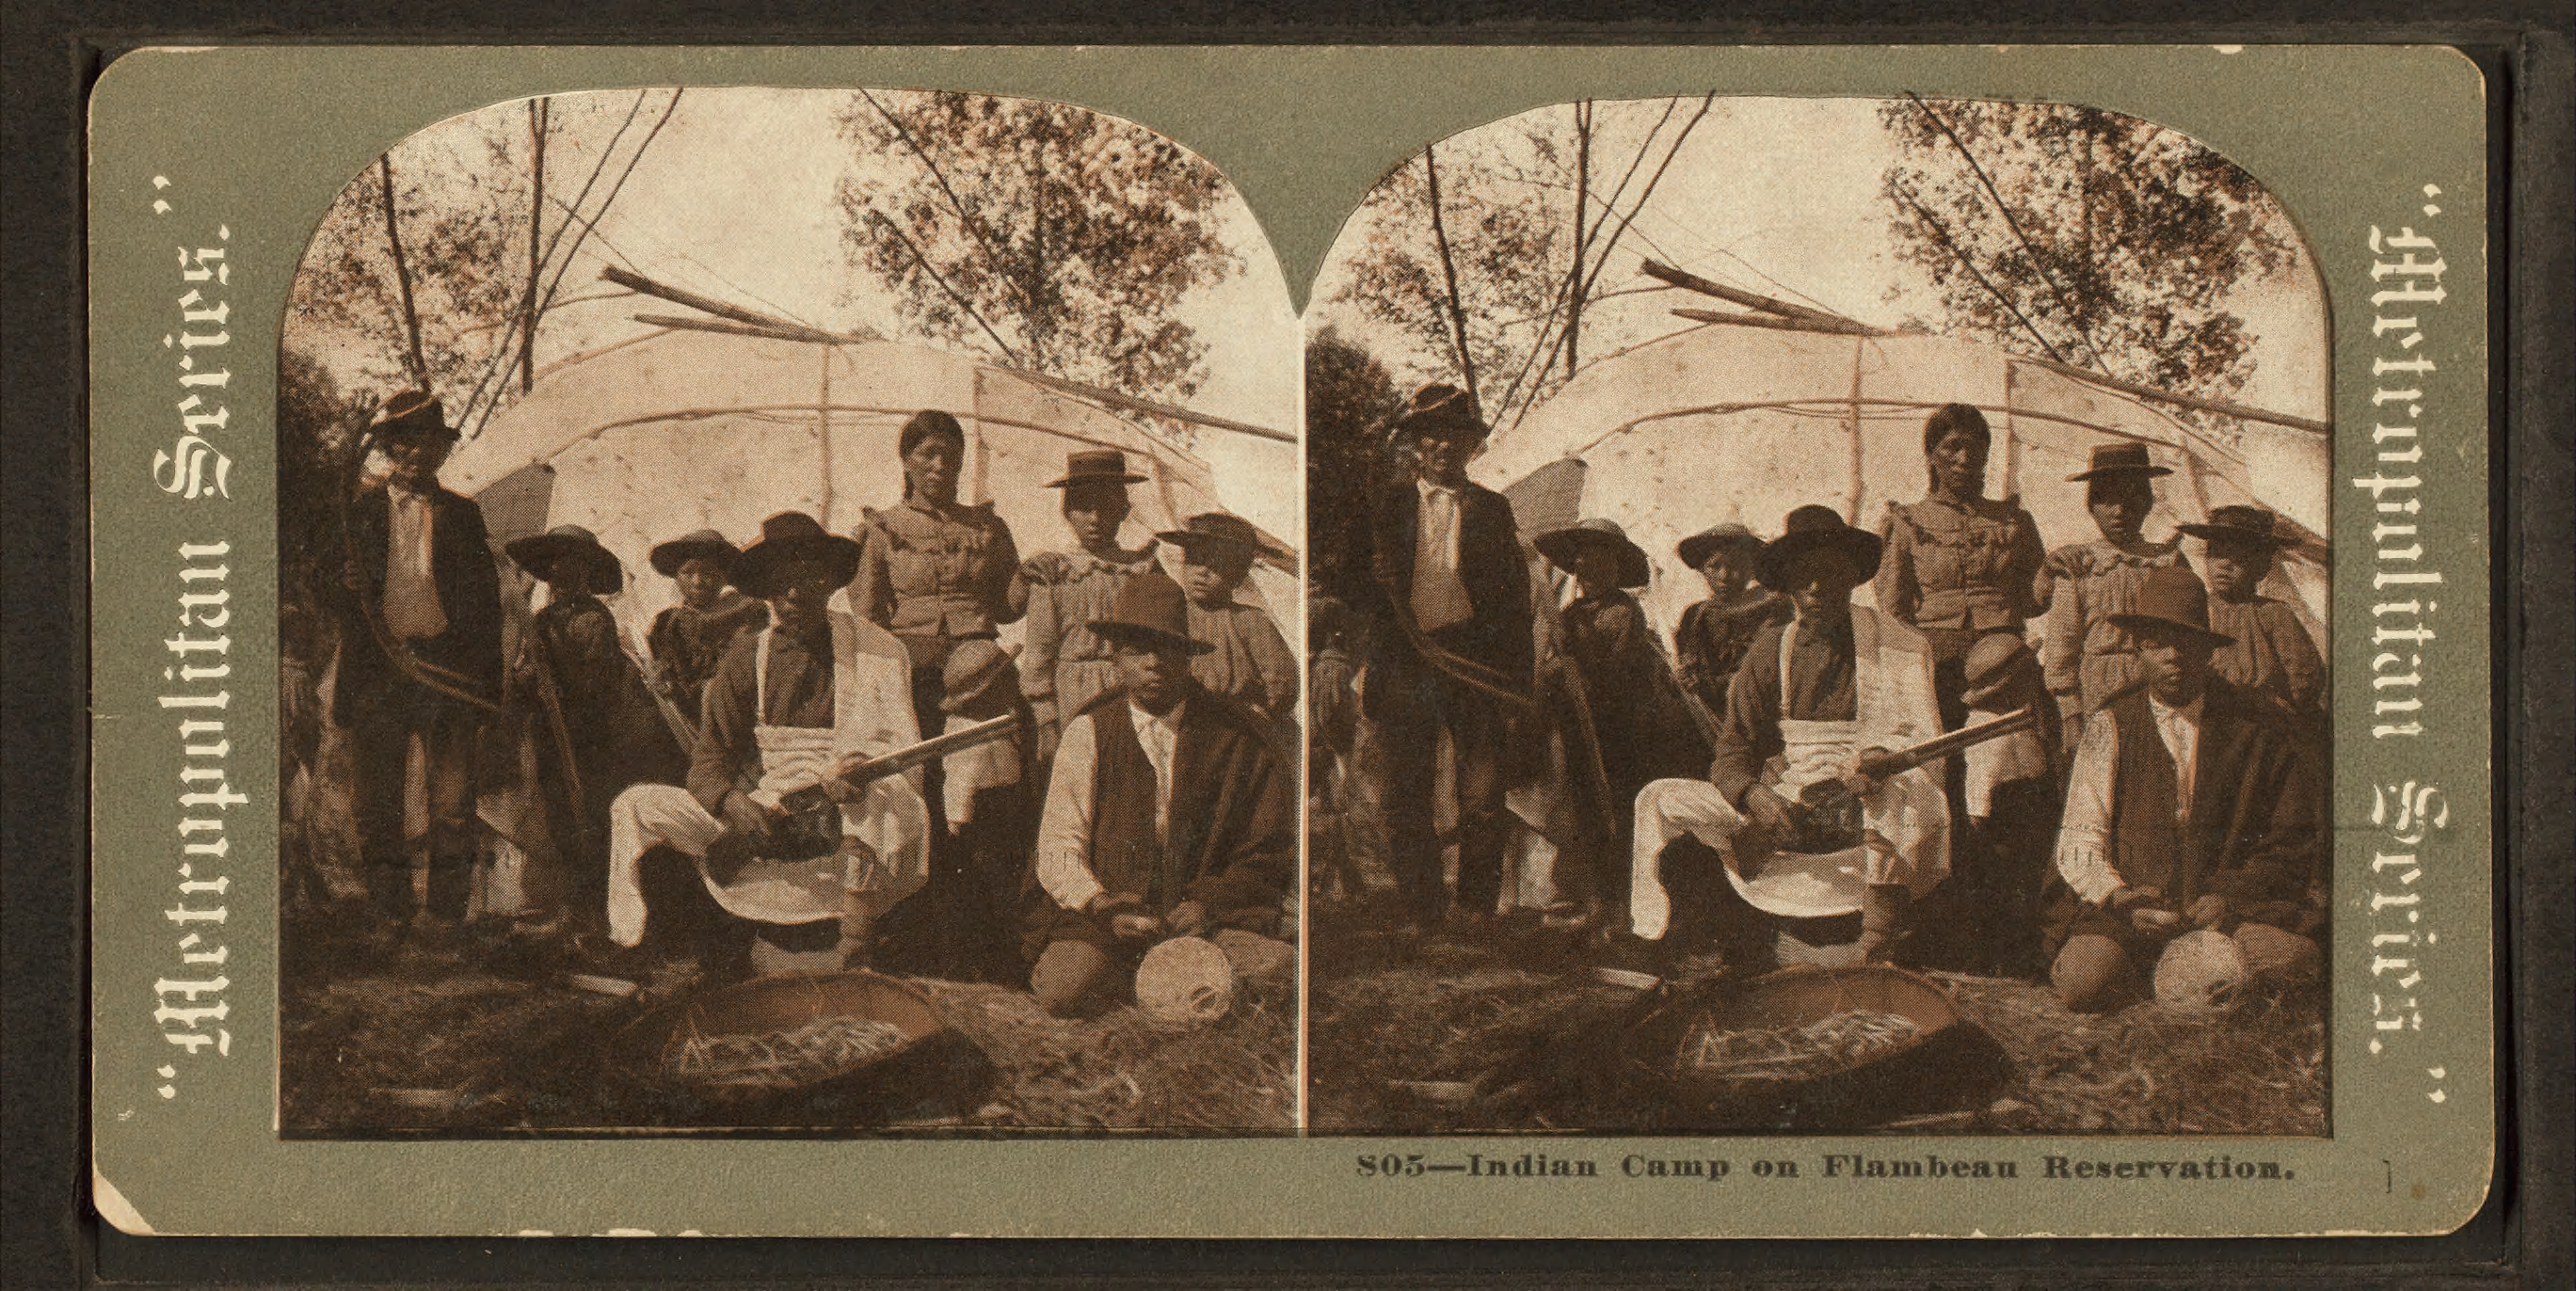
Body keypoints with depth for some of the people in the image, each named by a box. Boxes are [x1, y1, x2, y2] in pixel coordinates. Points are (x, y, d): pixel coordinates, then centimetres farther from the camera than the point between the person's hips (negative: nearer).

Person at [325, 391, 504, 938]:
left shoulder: (461, 514, 13)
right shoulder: (361, 512, 11)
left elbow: (487, 601, 11)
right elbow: (340, 604, 14)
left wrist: (488, 682, 3)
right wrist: (346, 588, -11)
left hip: (448, 667, 0)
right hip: (378, 671, 1)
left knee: (453, 803, -4)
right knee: (377, 803, 3)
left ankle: (445, 911, 2)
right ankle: (387, 913, 12)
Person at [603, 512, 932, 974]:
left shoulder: (877, 651, 1)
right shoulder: (747, 659, 7)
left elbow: (903, 753, -7)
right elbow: (709, 764, 3)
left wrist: (855, 772, -32)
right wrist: (736, 803, -21)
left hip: (849, 830, -3)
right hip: (763, 817, 3)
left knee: (879, 797, -38)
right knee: (635, 808, -10)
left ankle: (856, 953, -36)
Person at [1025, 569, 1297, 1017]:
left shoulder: (1237, 735, 6)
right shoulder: (1089, 732, 4)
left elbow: (1269, 854, 7)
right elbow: (1057, 849, 0)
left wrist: (1207, 904, -10)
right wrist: (1100, 905, -19)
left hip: (1210, 916, 1)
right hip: (1104, 917, -1)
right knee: (1063, 992, -29)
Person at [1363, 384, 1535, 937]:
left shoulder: (1492, 509, 11)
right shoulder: (1387, 506, 11)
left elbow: (1516, 597, 9)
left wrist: (1519, 678, 2)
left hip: (1476, 665, -1)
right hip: (1404, 663, 1)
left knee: (1482, 798, -4)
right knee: (1406, 799, 3)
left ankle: (1477, 907, 8)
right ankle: (1419, 910, 13)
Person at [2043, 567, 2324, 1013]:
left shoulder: (2255, 724, 9)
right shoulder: (2111, 726, 8)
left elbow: (2294, 841, 10)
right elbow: (2078, 843, 4)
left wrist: (2231, 895, -7)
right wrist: (2116, 896, -16)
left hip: (2233, 906, 1)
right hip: (2129, 907, -1)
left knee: (2292, 960, -30)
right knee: (2083, 981, -31)